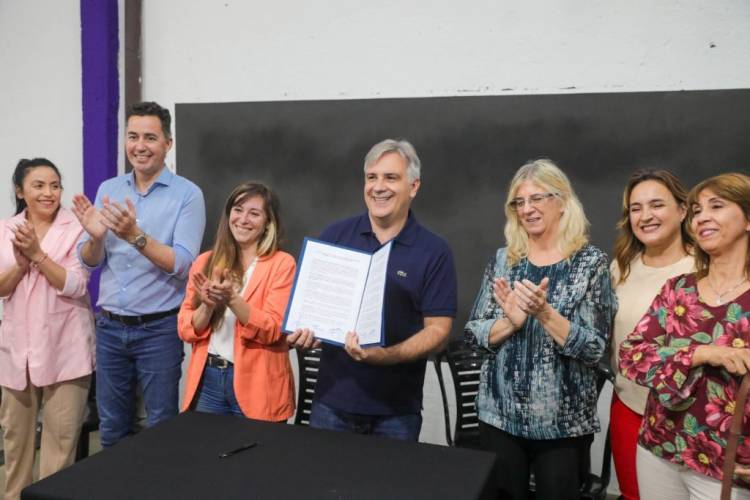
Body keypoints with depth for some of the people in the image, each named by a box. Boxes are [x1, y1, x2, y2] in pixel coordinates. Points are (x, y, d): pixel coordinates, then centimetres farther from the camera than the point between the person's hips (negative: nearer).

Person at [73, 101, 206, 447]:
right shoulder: (108, 189, 5)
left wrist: (135, 236, -29)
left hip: (159, 328, -4)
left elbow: (182, 264, -16)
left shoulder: (187, 194, -8)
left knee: (160, 428, 7)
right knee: (111, 427, 16)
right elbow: (89, 261, 3)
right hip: (109, 327, 4)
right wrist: (95, 236, -18)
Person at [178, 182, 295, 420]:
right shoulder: (205, 261, 5)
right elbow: (185, 329, 4)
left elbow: (272, 329, -13)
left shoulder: (281, 263, -6)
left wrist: (232, 299, -24)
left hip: (255, 383, -3)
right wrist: (207, 306, -15)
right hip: (207, 378, 3)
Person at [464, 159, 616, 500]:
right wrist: (510, 321, -18)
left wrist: (544, 312, -24)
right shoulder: (502, 259, 2)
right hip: (500, 414, 3)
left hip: (563, 421, -2)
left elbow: (593, 349, -11)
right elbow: (473, 334, 1)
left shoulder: (591, 262, -6)